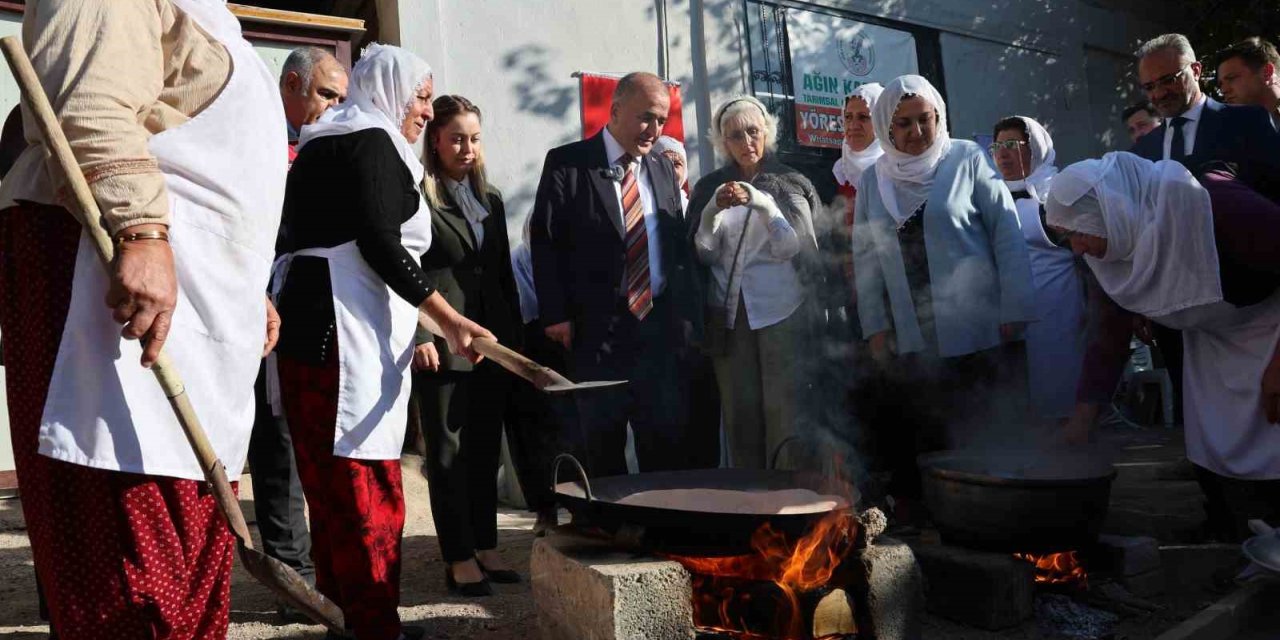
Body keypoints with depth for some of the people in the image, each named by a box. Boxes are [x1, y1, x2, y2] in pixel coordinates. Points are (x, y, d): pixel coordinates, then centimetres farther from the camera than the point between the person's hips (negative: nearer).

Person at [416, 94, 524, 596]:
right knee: (448, 454, 3)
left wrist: (516, 338, 13)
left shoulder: (490, 199, 17)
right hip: (443, 346, -6)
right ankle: (459, 559, 11)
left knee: (485, 452, 12)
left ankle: (486, 549, 22)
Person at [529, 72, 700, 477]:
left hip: (659, 326, 4)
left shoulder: (663, 168, 13)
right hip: (596, 329, -4)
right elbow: (545, 241, -4)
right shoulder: (567, 164, -1)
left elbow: (678, 246, 15)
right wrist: (555, 314, -11)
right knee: (600, 447, 6)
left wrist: (684, 315, 8)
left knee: (668, 443, 7)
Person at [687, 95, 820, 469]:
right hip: (728, 315, 2)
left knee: (784, 410, -6)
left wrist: (761, 203, -17)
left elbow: (794, 248, -5)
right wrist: (714, 210, -12)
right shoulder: (710, 188, 11)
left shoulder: (791, 184, 6)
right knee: (739, 413, 3)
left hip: (782, 312, -2)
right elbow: (703, 254, 5)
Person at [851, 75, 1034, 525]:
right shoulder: (872, 181, 10)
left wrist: (1014, 311, -8)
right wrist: (875, 327, 2)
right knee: (912, 438, 2)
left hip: (974, 335, -2)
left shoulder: (967, 160, 1)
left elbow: (1007, 234, -2)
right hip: (906, 340, 3)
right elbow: (865, 259, 9)